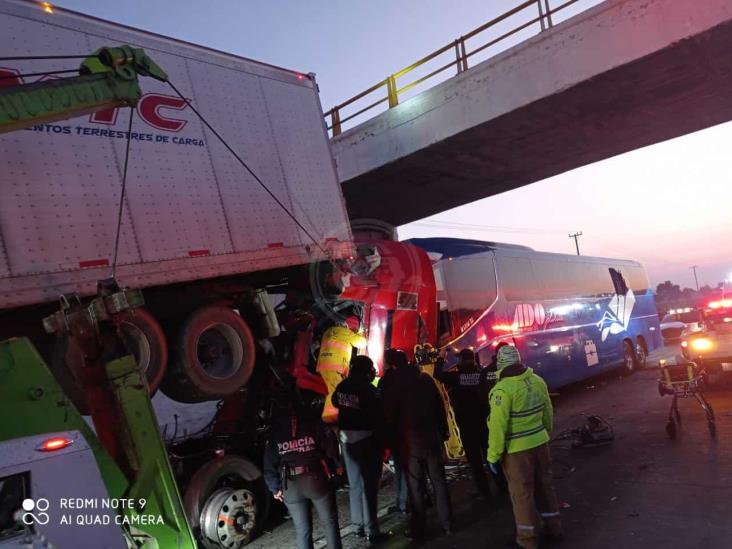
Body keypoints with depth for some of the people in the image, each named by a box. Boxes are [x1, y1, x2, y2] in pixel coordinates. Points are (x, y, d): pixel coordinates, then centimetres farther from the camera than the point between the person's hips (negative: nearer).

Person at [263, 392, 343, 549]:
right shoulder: (313, 421, 5)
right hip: (317, 479, -2)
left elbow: (269, 463, 8)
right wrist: (334, 468, 7)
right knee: (329, 522, 14)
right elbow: (331, 445, -3)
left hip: (291, 485, 2)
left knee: (302, 529, 13)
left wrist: (275, 488, 15)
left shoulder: (275, 431, 10)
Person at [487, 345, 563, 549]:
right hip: (540, 442, 6)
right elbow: (548, 412, 10)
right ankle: (553, 528, 35)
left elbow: (498, 425, -20)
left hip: (516, 449, -6)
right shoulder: (537, 380, -2)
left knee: (522, 493, 7)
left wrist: (493, 455, -12)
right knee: (544, 485, 21)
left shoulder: (503, 389, -22)